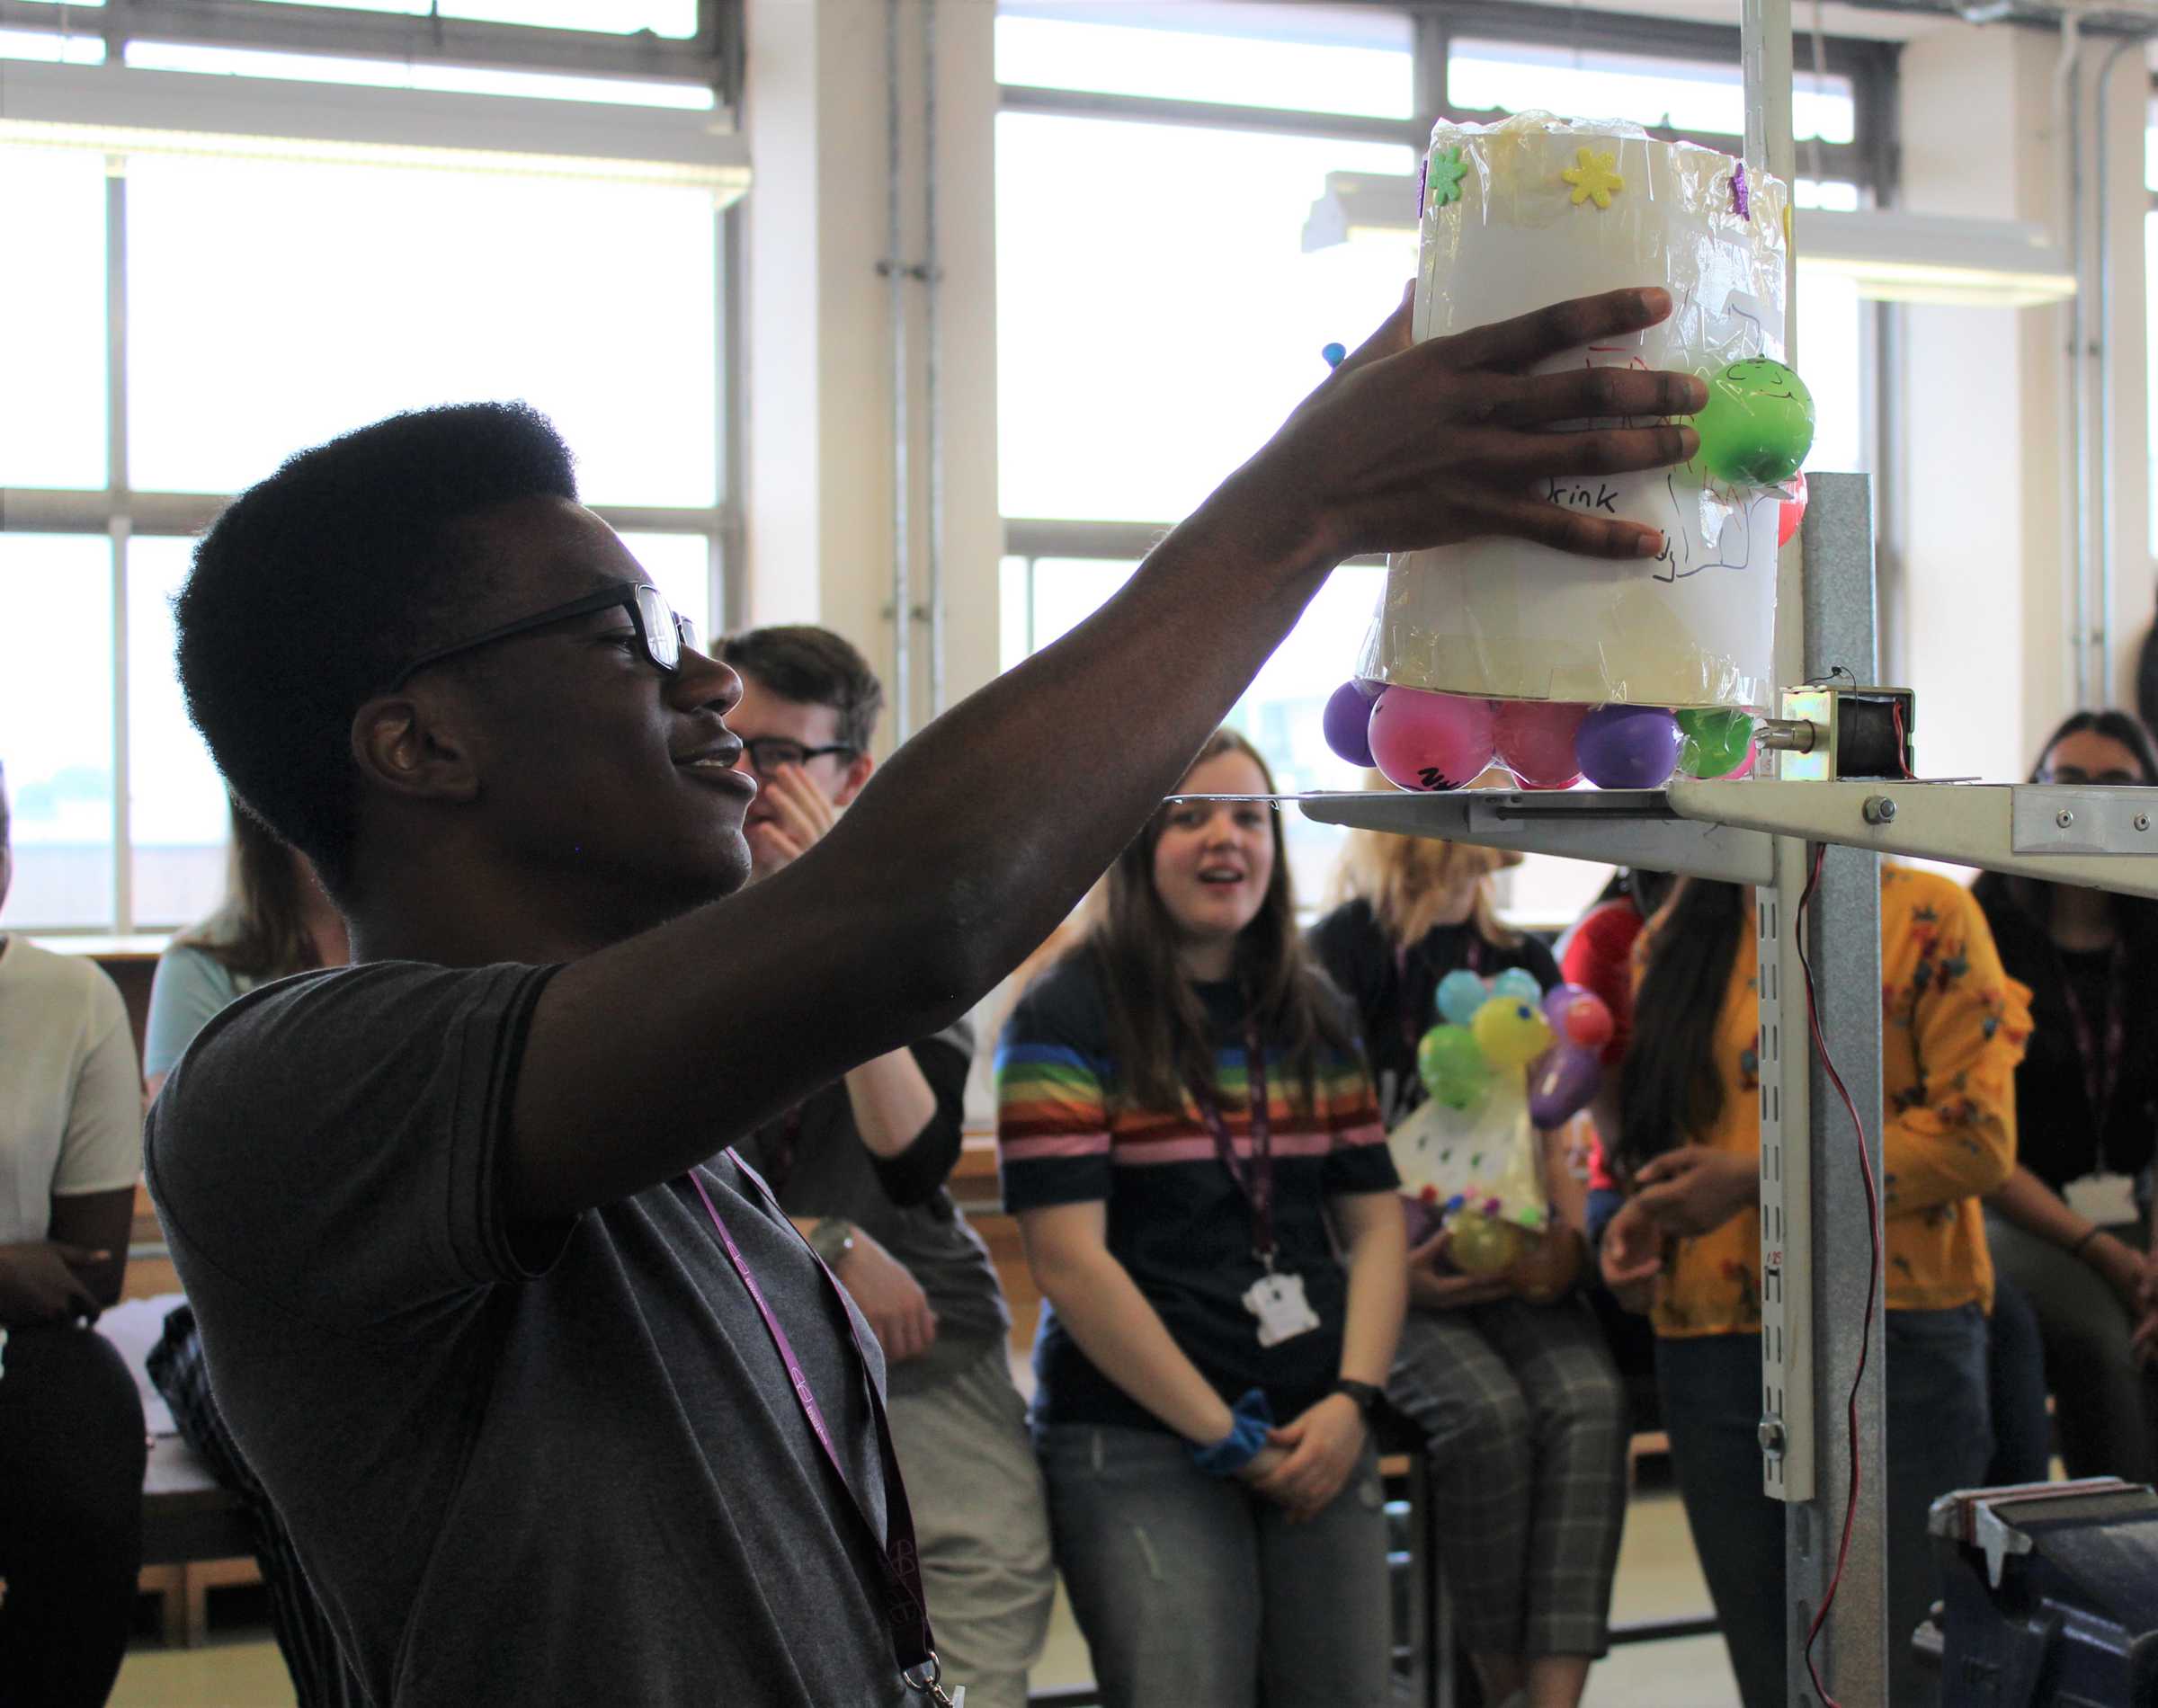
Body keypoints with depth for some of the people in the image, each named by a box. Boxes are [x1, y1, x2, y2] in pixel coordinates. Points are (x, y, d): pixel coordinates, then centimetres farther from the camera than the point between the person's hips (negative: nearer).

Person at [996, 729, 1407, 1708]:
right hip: (1139, 1448, -5)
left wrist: (1352, 1399, -5)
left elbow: (1375, 1218, 11)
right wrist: (1223, 1435, -11)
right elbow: (1068, 1262, -12)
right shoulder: (1065, 1019, -5)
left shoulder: (1313, 1017, 13)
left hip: (1317, 1442, 5)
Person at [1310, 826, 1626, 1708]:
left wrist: (1572, 1240, -1)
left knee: (1587, 1401, -25)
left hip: (1513, 1265, 4)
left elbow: (1552, 1137, 18)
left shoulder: (1524, 964, 17)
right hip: (1394, 1273, -4)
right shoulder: (1342, 955, 0)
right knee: (1488, 1409, -30)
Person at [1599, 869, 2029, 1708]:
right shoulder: (1671, 939, 12)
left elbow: (1979, 1134, -10)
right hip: (1713, 1344, 4)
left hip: (1892, 1333, -4)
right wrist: (1647, 1212, 1)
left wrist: (1760, 1182, -16)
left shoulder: (1927, 915, -3)